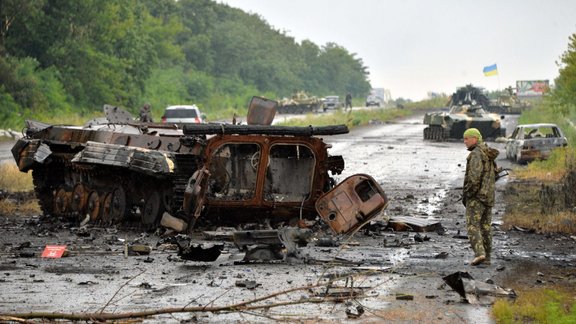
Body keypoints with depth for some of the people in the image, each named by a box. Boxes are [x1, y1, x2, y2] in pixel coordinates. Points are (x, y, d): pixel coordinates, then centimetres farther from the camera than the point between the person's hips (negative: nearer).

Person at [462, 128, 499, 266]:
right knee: (485, 226, 11)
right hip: (488, 195, 9)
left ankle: (479, 253, -24)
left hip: (476, 195, -9)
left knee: (473, 226, -9)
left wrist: (466, 194, -16)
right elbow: (493, 175, 20)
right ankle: (486, 257, 12)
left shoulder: (476, 154, -14)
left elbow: (475, 176, -23)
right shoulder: (488, 155, 16)